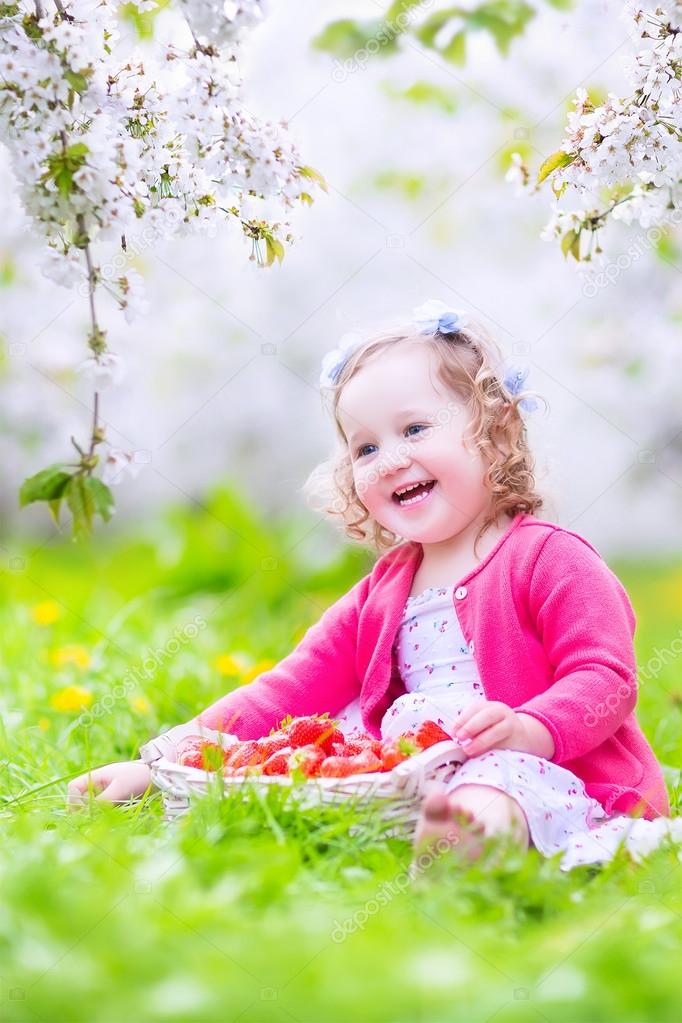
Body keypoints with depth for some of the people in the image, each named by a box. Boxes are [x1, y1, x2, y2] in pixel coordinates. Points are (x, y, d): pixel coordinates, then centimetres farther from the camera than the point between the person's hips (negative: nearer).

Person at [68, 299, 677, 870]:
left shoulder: (548, 559, 0)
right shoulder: (382, 592, 20)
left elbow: (606, 678, -9)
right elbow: (291, 690, 17)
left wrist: (526, 730, -31)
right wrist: (165, 758, 6)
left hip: (561, 777, -8)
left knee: (502, 786, -42)